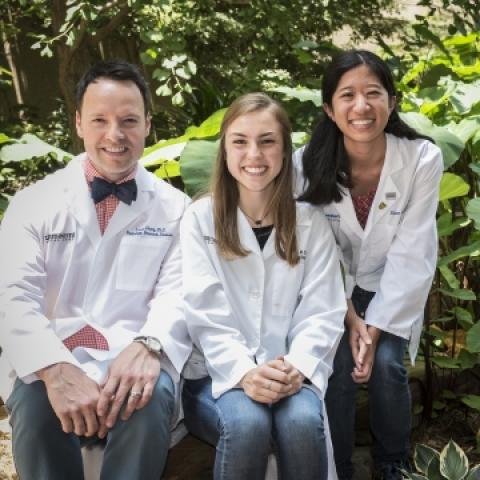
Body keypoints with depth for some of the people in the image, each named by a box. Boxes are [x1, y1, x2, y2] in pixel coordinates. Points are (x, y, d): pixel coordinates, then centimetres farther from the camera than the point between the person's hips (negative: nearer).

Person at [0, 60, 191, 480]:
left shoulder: (175, 209, 9)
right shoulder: (34, 203, 7)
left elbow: (178, 294, -3)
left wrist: (147, 346, -27)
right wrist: (55, 369, -26)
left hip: (132, 365, 0)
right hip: (49, 365, 0)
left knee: (151, 396, -32)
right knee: (36, 400, -32)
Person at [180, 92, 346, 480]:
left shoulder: (311, 223, 8)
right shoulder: (200, 219, 2)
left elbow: (323, 313, 1)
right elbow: (206, 315, -7)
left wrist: (297, 368, -19)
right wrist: (244, 372, -23)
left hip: (290, 377, 1)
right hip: (218, 376, -1)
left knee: (302, 422, -31)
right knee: (247, 424, -32)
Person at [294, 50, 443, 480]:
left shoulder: (423, 158, -20)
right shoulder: (309, 164, -18)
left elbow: (411, 256, -19)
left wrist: (375, 328, -21)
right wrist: (349, 318, -16)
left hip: (393, 294, 0)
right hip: (333, 293, 0)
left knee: (386, 363, -22)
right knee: (336, 364, -23)